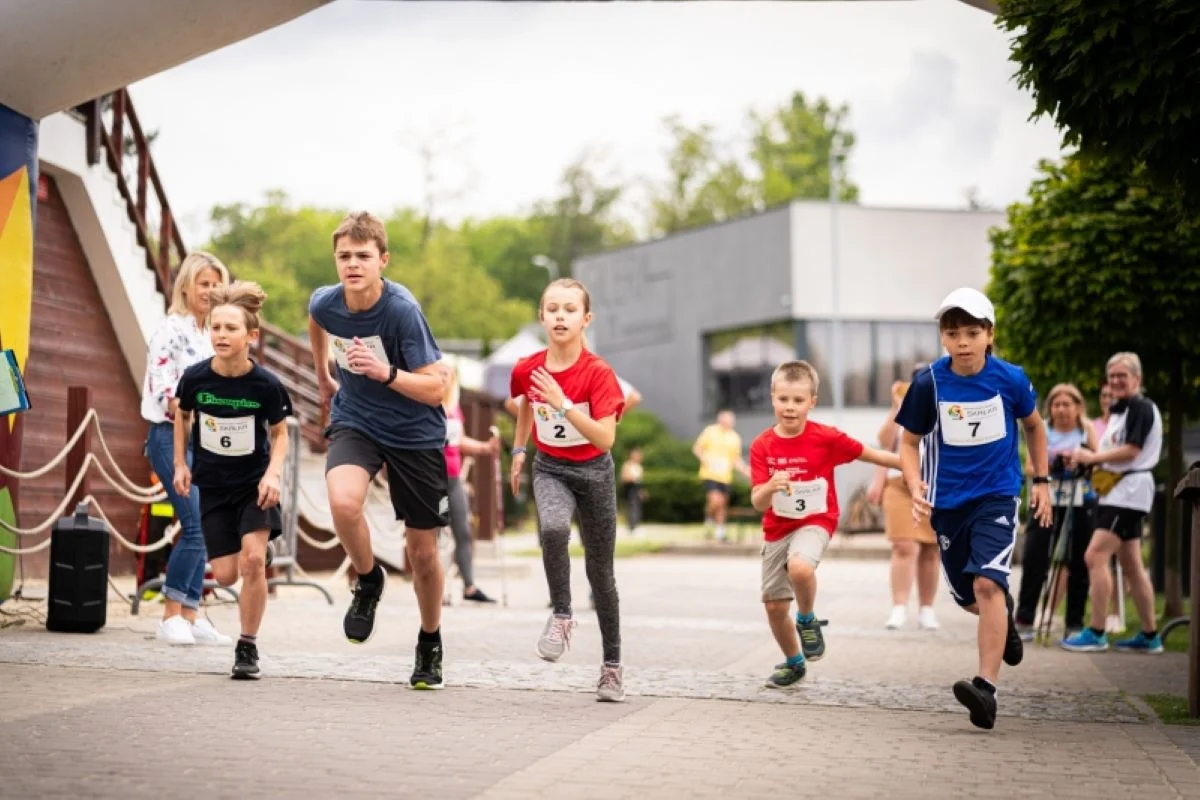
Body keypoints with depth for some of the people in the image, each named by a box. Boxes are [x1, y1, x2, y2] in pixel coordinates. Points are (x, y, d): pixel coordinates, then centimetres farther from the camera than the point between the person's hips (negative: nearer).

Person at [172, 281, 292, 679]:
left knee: (253, 560, -18)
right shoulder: (195, 377, -14)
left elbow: (279, 433, -2)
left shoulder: (266, 385, -18)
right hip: (213, 485, 2)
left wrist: (273, 473, -16)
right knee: (226, 575, -1)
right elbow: (182, 416, 8)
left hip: (255, 483, -2)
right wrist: (180, 464, 4)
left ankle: (247, 646, -1)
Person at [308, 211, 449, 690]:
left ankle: (430, 644, 31)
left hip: (415, 434, -2)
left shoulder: (402, 310, -25)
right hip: (355, 420, 2)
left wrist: (385, 372, -39)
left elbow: (436, 390, -24)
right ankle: (368, 580, 0)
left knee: (422, 552, 5)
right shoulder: (324, 303, -12)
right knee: (343, 500, -31)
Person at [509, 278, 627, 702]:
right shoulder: (527, 369, -9)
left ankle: (612, 664, 21)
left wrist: (564, 404, -36)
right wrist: (519, 448, 17)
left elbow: (605, 439, -28)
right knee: (553, 529, -33)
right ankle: (561, 616, -15)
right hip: (550, 468, 1)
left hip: (593, 472, -1)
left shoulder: (599, 373, -21)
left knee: (600, 571, 8)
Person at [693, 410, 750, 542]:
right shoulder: (710, 431, -4)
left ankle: (720, 530, 27)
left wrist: (746, 470, -6)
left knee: (723, 504, 10)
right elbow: (696, 448, 2)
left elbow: (736, 460, 11)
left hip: (726, 477, 4)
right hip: (710, 475, -4)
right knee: (716, 501, -21)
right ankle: (709, 518, 9)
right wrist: (705, 459, -15)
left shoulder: (735, 438, 7)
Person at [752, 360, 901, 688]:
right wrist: (770, 487, -35)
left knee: (800, 567, -36)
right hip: (776, 529, 4)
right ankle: (794, 662, 34)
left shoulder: (825, 438, -13)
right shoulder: (762, 446, -8)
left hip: (814, 523, -4)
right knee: (774, 605, 8)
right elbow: (758, 504, -13)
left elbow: (868, 454, -1)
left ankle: (807, 620, -5)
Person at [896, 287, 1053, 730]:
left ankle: (987, 688, -25)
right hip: (947, 503, 2)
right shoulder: (928, 383, -10)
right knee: (968, 598, 13)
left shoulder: (1010, 379, -9)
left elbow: (1034, 426, 10)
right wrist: (915, 486, -17)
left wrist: (1041, 481, 11)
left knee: (987, 582, -22)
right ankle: (1006, 615, 50)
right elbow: (910, 441, 0)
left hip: (996, 497, -2)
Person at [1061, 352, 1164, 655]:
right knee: (1131, 565, 12)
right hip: (1118, 491, 11)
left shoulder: (1141, 408, -11)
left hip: (1129, 490, -11)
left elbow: (1131, 451, -18)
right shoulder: (1119, 409, 20)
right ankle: (1149, 635, 16)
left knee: (1096, 556, -16)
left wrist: (1092, 457, -13)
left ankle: (1096, 633, -16)